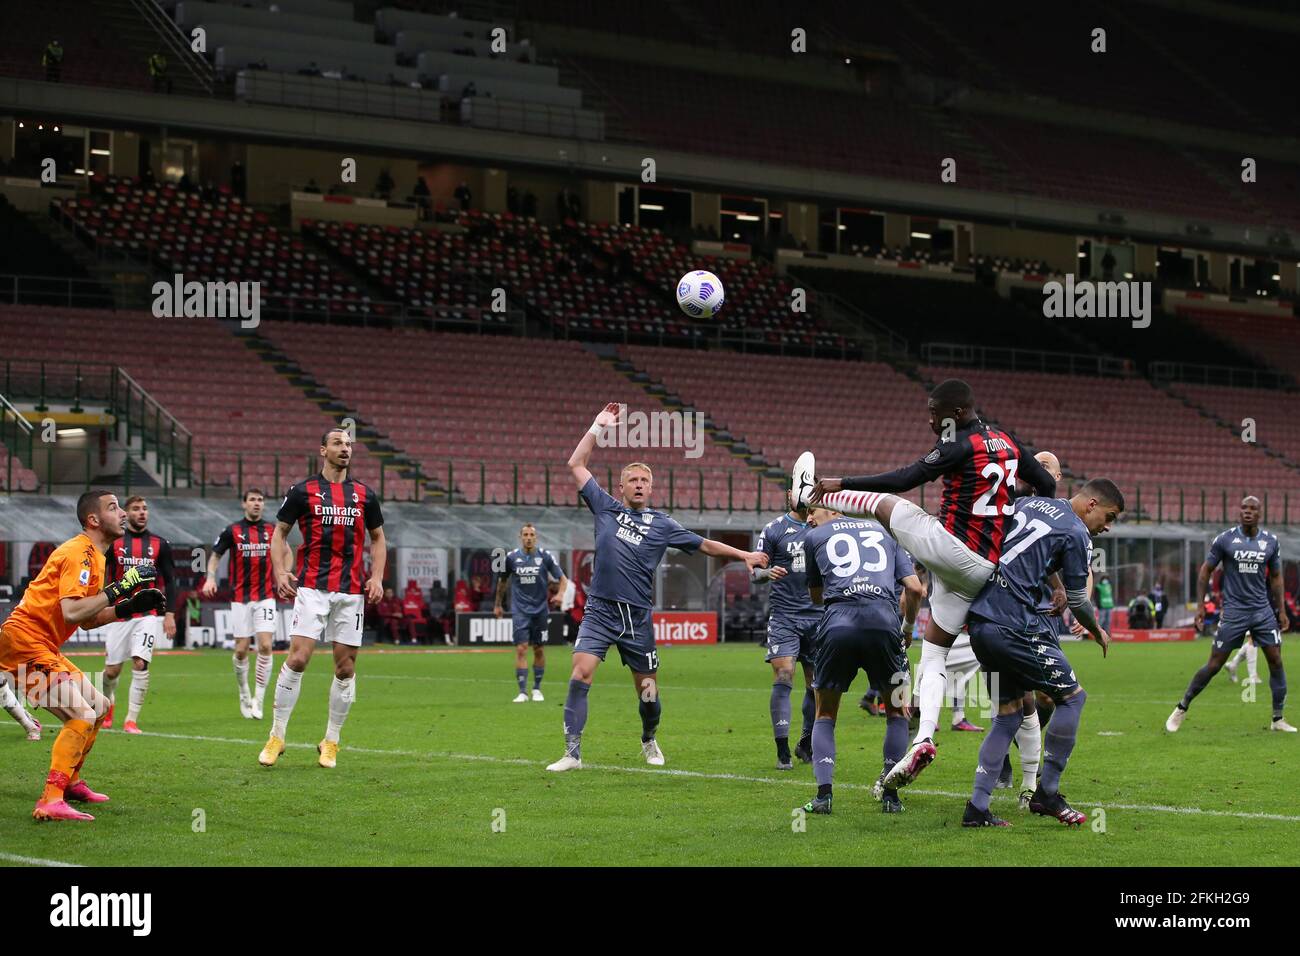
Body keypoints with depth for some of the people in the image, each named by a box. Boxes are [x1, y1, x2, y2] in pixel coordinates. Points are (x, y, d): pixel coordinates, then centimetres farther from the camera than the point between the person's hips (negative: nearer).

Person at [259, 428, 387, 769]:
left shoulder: (364, 495, 10)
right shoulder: (303, 491, 3)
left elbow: (378, 539, 18)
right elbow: (279, 533, 9)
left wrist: (377, 578, 4)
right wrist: (280, 572, -5)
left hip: (351, 591, 3)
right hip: (311, 587, -3)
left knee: (346, 667, 3)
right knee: (297, 658, -13)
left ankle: (331, 741, 15)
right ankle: (276, 736, -2)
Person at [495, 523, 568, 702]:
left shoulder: (545, 556, -2)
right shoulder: (512, 557, 1)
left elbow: (562, 578, 2)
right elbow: (502, 581, 16)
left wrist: (559, 594, -17)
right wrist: (498, 604, 21)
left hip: (540, 609, 1)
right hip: (520, 611, -1)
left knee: (539, 650, 7)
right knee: (521, 649, -11)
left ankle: (537, 689, 22)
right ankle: (522, 692, -11)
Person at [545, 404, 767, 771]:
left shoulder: (662, 524, 8)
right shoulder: (606, 508, 8)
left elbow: (704, 545, 15)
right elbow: (576, 465, 10)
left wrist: (744, 555, 9)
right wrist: (598, 427, 9)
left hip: (638, 617, 1)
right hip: (600, 612, -1)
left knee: (648, 690, 6)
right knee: (580, 675, -18)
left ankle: (649, 741, 36)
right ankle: (572, 753, -15)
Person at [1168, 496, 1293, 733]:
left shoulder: (1270, 541, 4)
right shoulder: (1225, 540, -4)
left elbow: (1276, 577, 13)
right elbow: (1205, 570, 2)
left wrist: (1282, 610, 9)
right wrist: (1200, 605, -3)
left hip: (1263, 611, 3)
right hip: (1233, 611, -3)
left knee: (1276, 661, -3)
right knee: (1214, 664, -3)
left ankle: (1278, 719, 8)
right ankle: (1182, 709, 12)